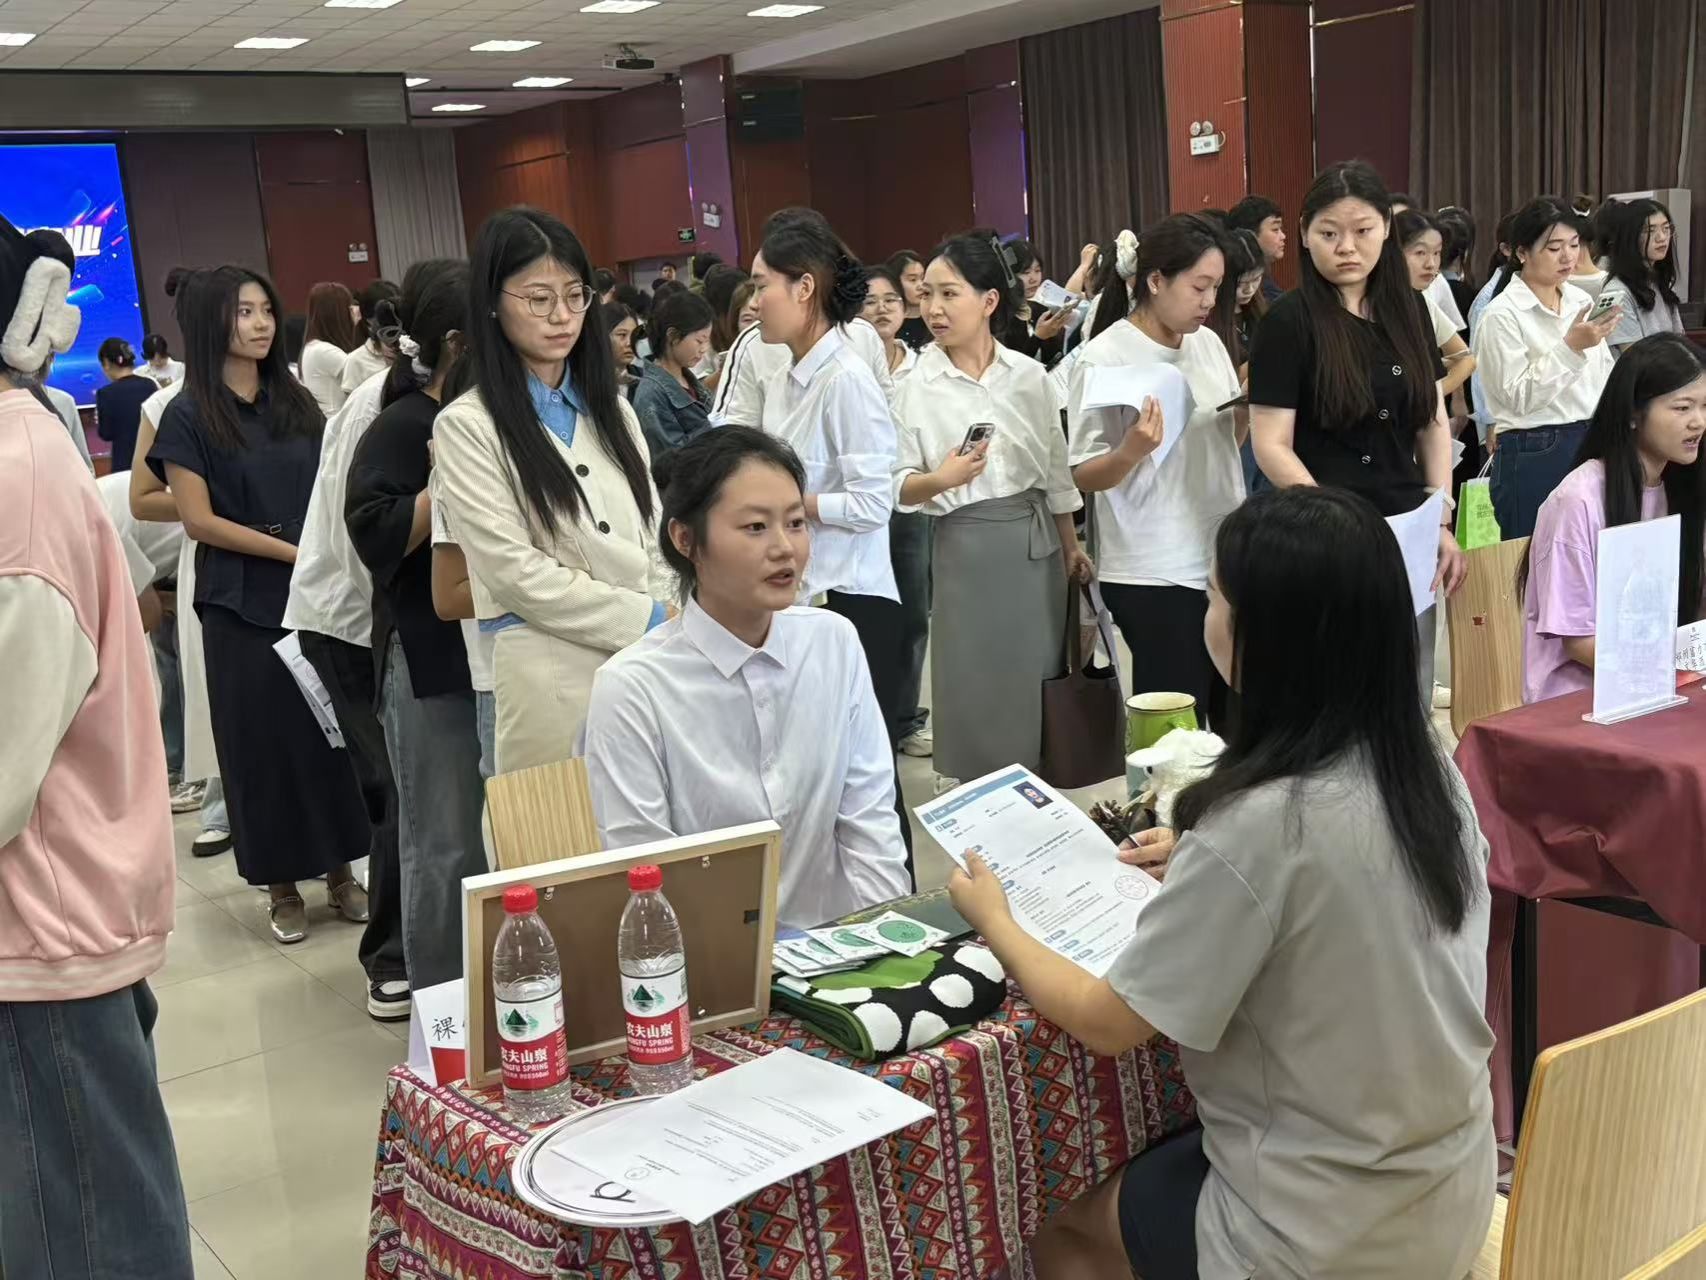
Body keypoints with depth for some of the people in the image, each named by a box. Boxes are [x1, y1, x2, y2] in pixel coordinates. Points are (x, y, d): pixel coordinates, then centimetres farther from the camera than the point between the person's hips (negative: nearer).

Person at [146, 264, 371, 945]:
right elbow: (198, 520, -9)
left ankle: (340, 871, 18)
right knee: (264, 740, 4)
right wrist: (295, 553, -12)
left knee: (334, 729, 6)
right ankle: (281, 885, 16)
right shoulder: (189, 415, -3)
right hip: (243, 605, -3)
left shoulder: (297, 401, 9)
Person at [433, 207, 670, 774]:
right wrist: (649, 620, -11)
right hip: (554, 680, -5)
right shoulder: (468, 425, -5)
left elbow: (651, 540, 13)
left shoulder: (612, 409, 14)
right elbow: (515, 571, -11)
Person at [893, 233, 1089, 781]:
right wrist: (941, 479, -26)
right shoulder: (916, 387, -6)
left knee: (1041, 677, 10)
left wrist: (1071, 546, 14)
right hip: (969, 546, -3)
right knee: (978, 688, 1)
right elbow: (896, 487, -6)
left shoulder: (1030, 375, 3)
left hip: (1037, 540, 3)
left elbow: (1056, 468, 11)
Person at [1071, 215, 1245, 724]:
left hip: (1224, 557, 6)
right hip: (1154, 573, -6)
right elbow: (1083, 475, -11)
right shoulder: (1105, 357, -12)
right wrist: (1131, 451, -30)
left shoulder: (1208, 343, 7)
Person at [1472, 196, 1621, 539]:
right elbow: (1519, 398, -16)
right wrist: (1570, 347, -23)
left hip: (1591, 446, 6)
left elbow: (1605, 377, 16)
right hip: (1534, 455, -6)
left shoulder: (1582, 301, 9)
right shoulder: (1502, 315, -10)